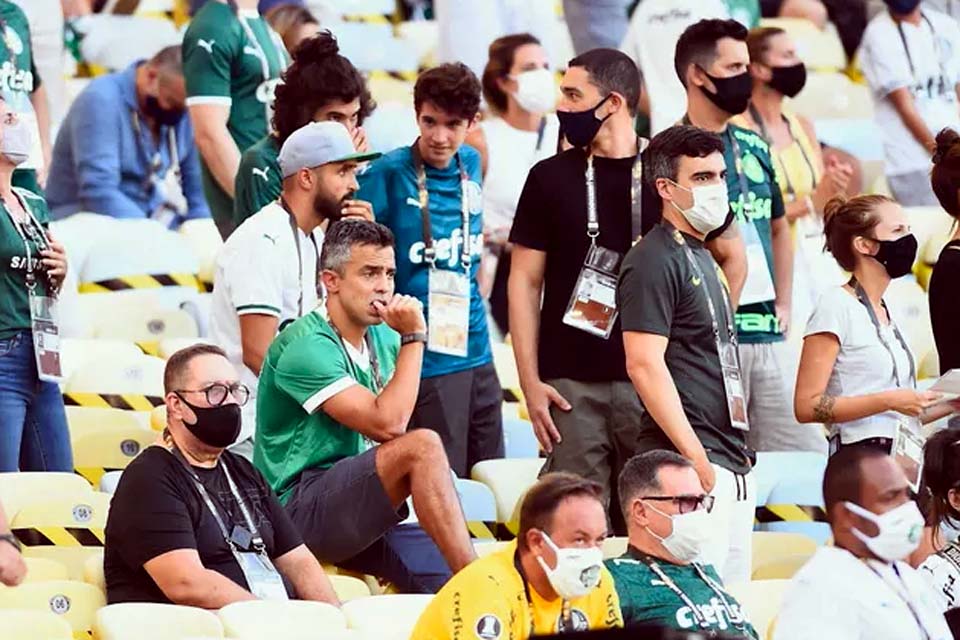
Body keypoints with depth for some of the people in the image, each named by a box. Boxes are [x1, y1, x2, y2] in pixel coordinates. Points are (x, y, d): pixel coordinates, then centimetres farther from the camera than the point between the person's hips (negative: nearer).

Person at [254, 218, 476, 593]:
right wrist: (414, 337, -13)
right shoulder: (306, 346, -12)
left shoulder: (383, 337, 15)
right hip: (302, 511, -8)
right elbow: (388, 423, -21)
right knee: (423, 445, -29)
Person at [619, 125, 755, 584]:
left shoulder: (701, 257, 20)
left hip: (731, 464, 10)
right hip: (689, 464, -10)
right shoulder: (653, 261, -9)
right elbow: (644, 364, -18)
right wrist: (696, 459, -21)